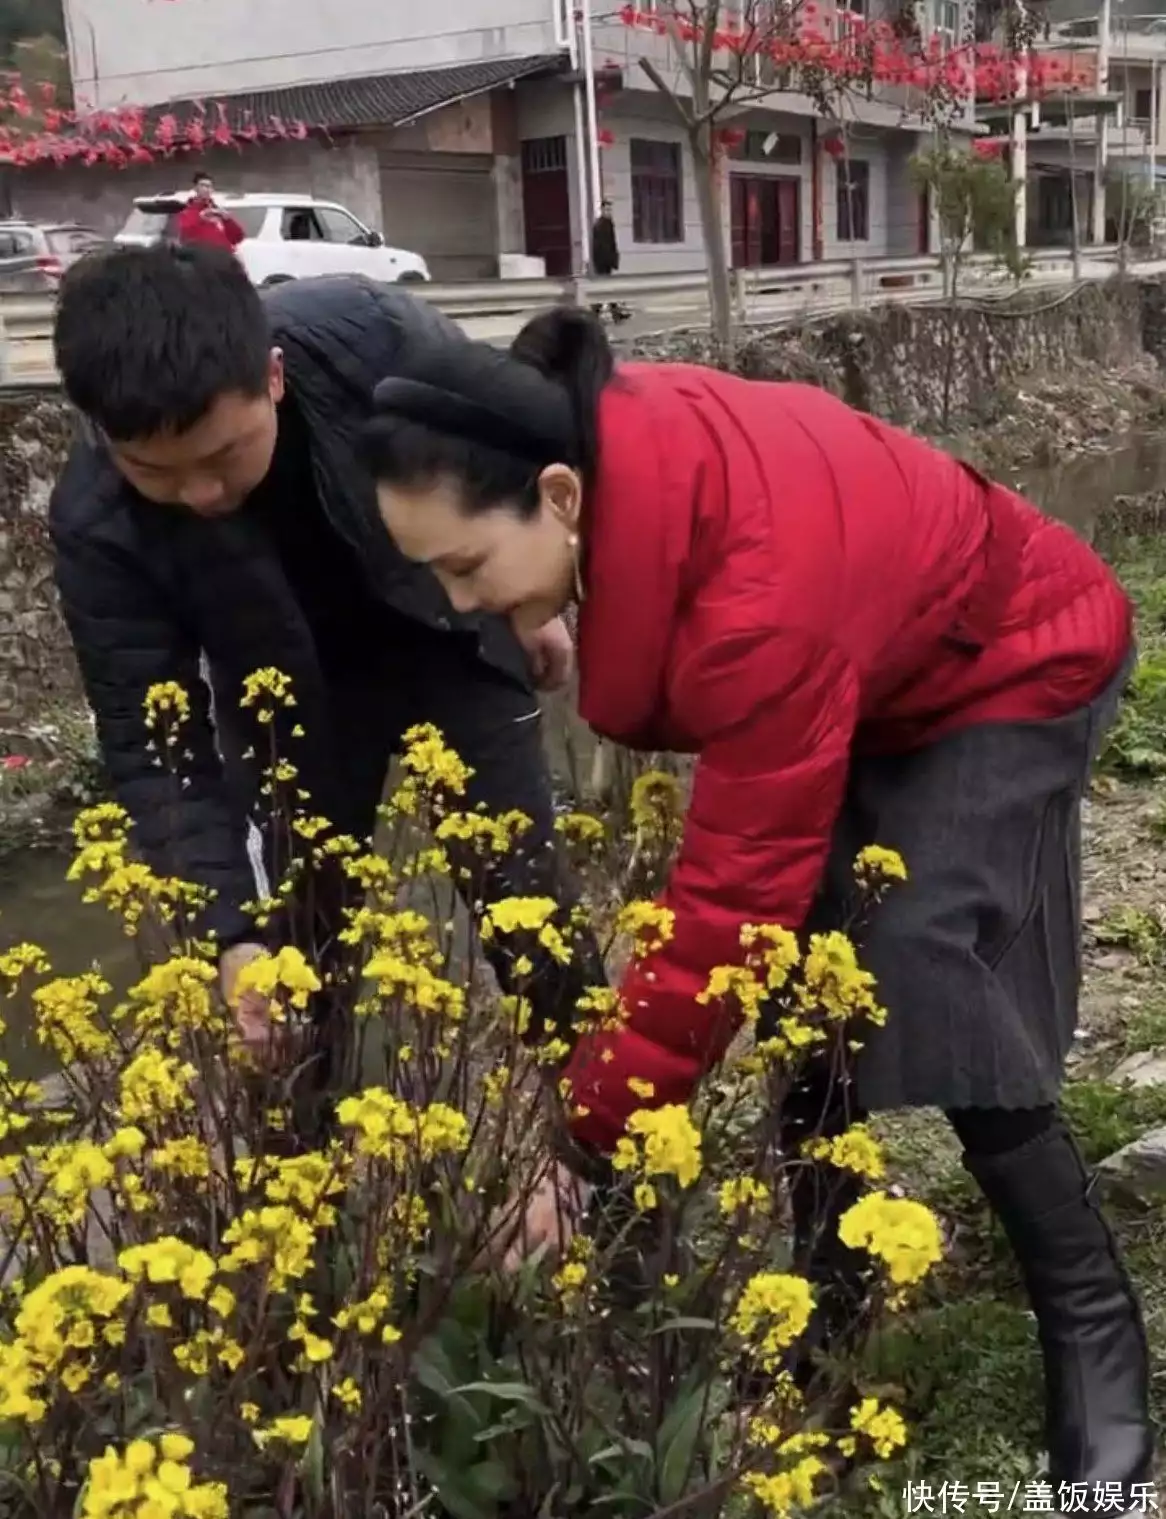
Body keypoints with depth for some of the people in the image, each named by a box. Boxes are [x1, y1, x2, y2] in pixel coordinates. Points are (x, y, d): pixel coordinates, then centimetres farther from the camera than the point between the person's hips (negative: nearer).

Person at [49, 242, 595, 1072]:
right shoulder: (98, 526, -31)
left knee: (521, 894, 5)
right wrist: (232, 930, -33)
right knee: (299, 921, 1)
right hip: (293, 687, 0)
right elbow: (152, 742, -23)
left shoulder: (374, 336, -35)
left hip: (455, 631, 0)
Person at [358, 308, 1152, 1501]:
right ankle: (829, 1295, 18)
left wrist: (584, 1134, -35)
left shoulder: (762, 596, -43)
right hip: (864, 670, 8)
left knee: (929, 989, -18)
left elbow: (735, 903, -39)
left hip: (1010, 665, -7)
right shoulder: (611, 457, -21)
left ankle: (1096, 1345, 1)